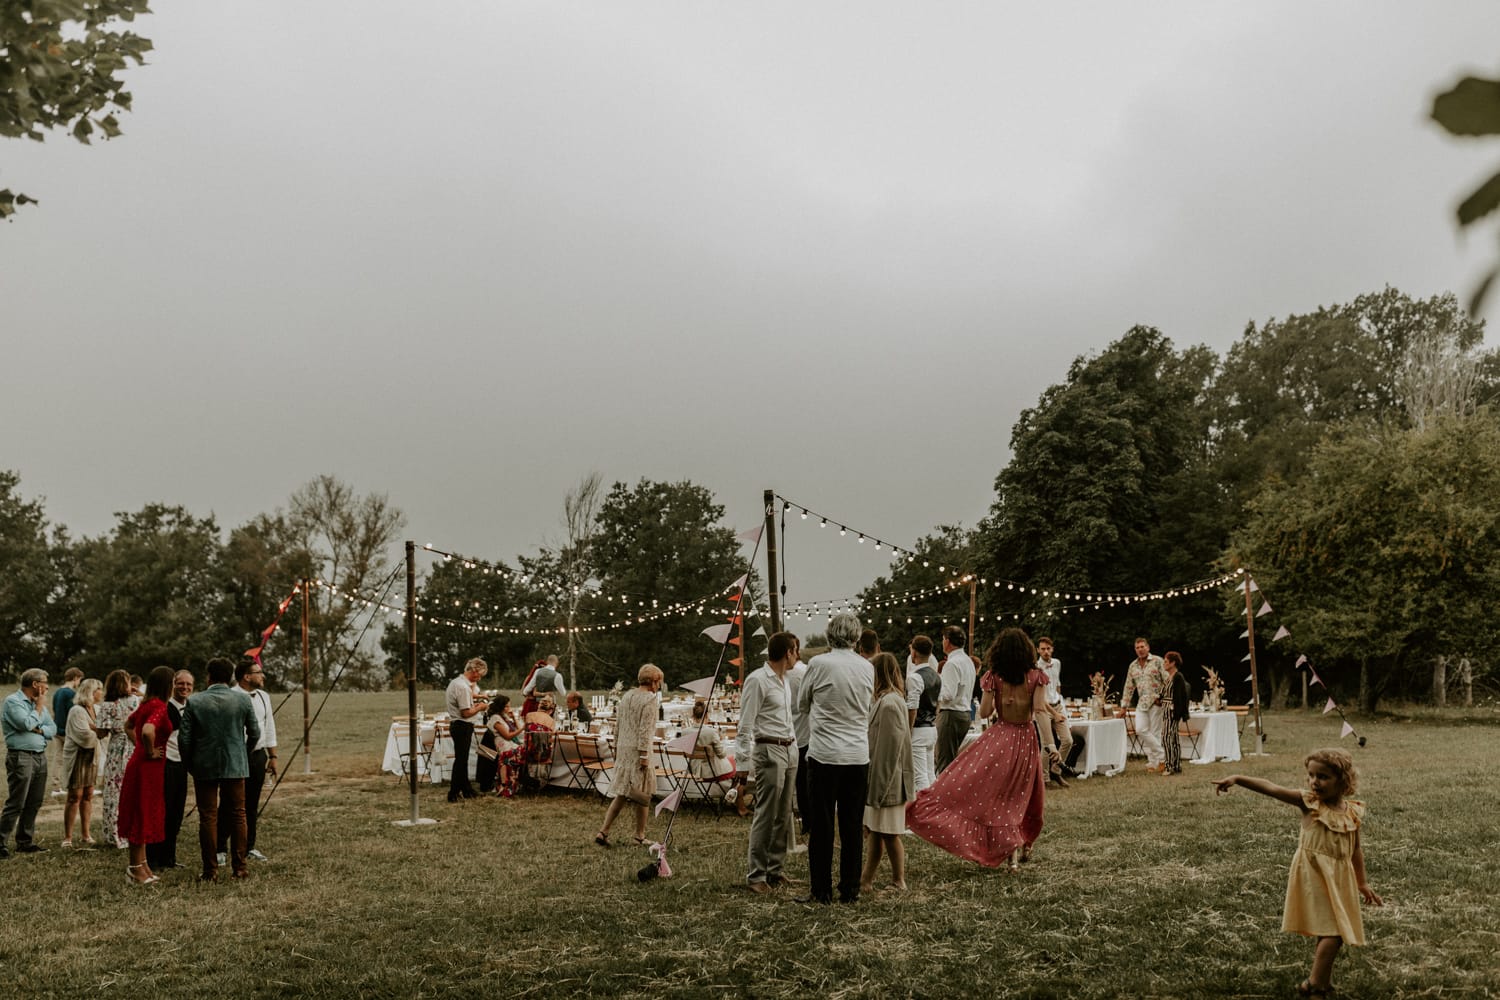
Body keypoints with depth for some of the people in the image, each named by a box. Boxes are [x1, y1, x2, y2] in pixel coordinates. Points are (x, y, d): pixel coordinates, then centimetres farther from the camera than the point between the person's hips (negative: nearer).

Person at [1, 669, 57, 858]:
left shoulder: (39, 703, 16)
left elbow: (53, 728, 11)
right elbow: (27, 724, -21)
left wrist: (40, 730, -8)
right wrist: (38, 707, -7)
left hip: (40, 756, 8)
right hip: (21, 756, -8)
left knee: (34, 803, 10)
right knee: (15, 804, -8)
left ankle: (25, 842, 17)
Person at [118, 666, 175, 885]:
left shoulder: (146, 704, 10)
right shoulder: (159, 707, -19)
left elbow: (128, 724, 26)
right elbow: (148, 731, -36)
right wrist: (150, 752, -19)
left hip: (139, 764, 10)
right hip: (148, 768, -10)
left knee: (143, 816, 15)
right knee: (143, 816, -2)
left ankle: (141, 865, 23)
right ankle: (135, 867, 6)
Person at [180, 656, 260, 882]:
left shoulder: (194, 702, -6)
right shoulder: (243, 700, -3)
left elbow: (184, 738, -5)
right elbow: (255, 733, 5)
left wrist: (189, 765, 9)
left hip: (204, 767, -1)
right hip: (236, 766, 1)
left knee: (208, 818, 5)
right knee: (237, 816, 9)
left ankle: (211, 870, 6)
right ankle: (239, 867, 10)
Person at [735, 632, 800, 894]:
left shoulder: (784, 680, 17)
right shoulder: (757, 681, -10)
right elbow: (745, 727, -12)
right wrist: (743, 768, -16)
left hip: (790, 750, 8)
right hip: (769, 751, -8)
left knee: (784, 815, 11)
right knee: (765, 815, -6)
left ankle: (775, 869, 21)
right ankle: (755, 875, 1)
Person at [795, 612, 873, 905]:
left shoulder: (818, 663, -9)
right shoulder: (867, 667, 2)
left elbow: (802, 702, 7)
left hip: (825, 754, -3)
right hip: (858, 755, 4)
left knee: (821, 825, 4)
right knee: (853, 825, 10)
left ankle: (821, 891, 8)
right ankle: (850, 890, 16)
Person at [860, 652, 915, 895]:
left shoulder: (889, 703, -20)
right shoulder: (884, 700, 11)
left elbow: (889, 747, -21)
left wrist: (881, 784, -19)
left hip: (887, 778, -10)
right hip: (878, 777, 10)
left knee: (888, 833, 1)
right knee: (875, 832, 14)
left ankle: (899, 882, 13)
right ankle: (866, 880, 21)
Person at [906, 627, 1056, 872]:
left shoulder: (994, 677, -6)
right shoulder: (1035, 677, -4)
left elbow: (984, 713, -6)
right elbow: (1040, 712, -12)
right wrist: (1050, 744, -14)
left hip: (1000, 738, -2)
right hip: (1026, 741, 2)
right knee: (1023, 796, 17)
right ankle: (1024, 846, 27)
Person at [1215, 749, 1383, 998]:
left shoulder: (1352, 812, 2)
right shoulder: (1309, 802, -8)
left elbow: (1356, 849, 13)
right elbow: (1271, 788, -18)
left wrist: (1362, 883, 20)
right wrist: (1237, 779, -29)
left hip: (1339, 879, 5)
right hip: (1313, 875, -5)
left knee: (1333, 930, 12)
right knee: (1333, 931, -10)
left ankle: (1321, 977, 31)